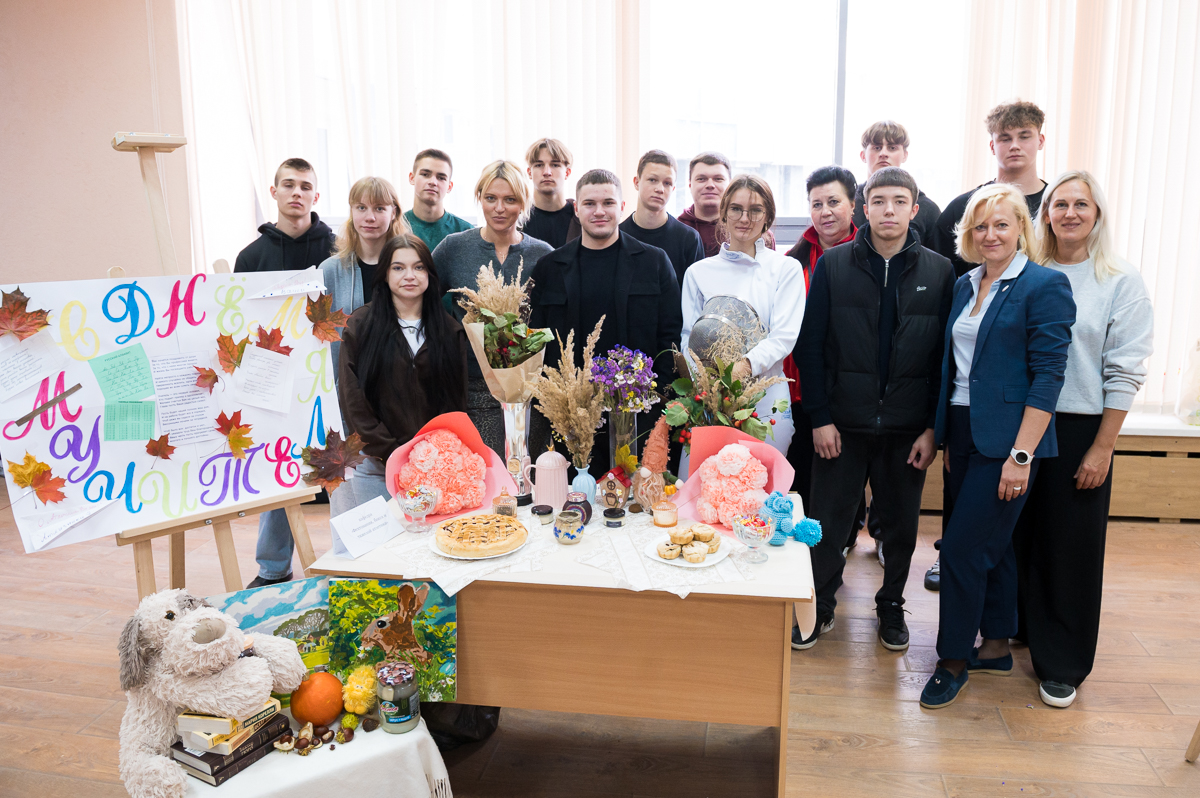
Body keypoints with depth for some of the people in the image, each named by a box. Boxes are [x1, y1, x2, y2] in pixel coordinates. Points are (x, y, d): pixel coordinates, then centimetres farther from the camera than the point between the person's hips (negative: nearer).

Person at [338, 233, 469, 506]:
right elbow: (352, 401, -4)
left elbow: (457, 401, 6)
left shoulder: (450, 330, 7)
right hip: (376, 467, -1)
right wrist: (392, 453, -11)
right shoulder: (360, 325, 0)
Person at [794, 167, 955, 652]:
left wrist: (933, 427, -5)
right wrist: (820, 417, -8)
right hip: (843, 423, -1)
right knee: (827, 521, 7)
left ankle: (891, 605, 35)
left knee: (901, 524, 14)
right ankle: (819, 607, 26)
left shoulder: (939, 271, 0)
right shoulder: (833, 265, -2)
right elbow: (810, 345, -3)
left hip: (908, 427, 1)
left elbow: (945, 356, 0)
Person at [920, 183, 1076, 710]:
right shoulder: (966, 285, 12)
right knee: (991, 543, 16)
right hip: (963, 433, 7)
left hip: (1006, 439, -7)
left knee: (962, 547, -5)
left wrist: (1021, 455, -18)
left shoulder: (1045, 285, -9)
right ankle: (996, 646, 30)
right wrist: (942, 437, 12)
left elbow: (1048, 375, -14)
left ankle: (954, 659, 12)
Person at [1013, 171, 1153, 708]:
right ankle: (1012, 629, 32)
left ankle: (1062, 665, 20)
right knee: (1018, 536, 11)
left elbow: (1124, 373, -5)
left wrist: (1102, 448, -10)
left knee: (1070, 547, 5)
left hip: (1079, 429, -2)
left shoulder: (1121, 282, -1)